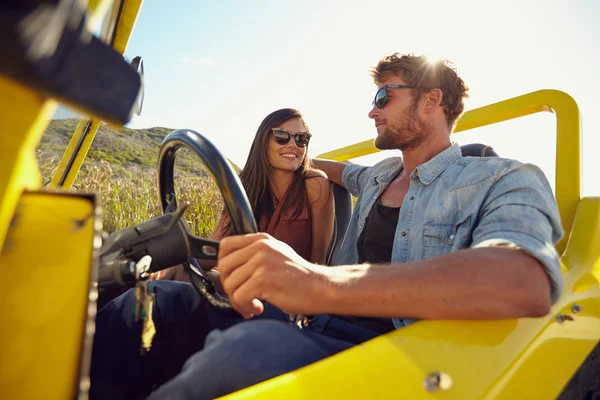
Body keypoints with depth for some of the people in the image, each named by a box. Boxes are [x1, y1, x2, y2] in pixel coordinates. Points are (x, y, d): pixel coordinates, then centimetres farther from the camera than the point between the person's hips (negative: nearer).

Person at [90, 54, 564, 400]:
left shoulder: (506, 181, -4)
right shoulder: (381, 174, 19)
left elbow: (525, 286, -27)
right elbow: (344, 171, 45)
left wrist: (322, 283, -40)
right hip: (321, 333, 7)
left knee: (251, 349, -36)